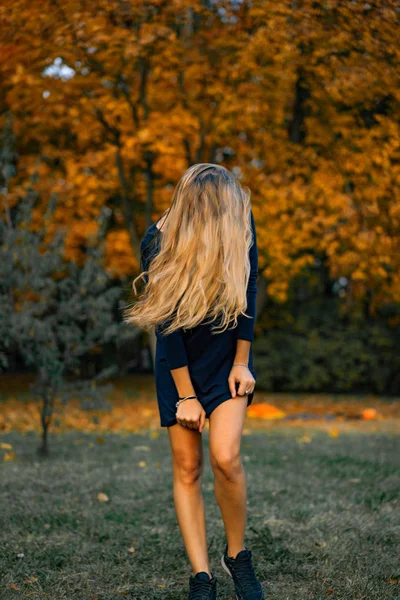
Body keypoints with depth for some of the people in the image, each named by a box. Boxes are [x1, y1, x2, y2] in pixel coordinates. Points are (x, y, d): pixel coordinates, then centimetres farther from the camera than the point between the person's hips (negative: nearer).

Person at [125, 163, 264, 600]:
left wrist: (241, 363, -5)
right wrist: (186, 395, -13)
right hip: (179, 362, 0)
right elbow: (167, 323, -16)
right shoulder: (159, 244, -21)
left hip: (227, 355, 1)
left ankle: (237, 556, 7)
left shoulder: (241, 225, -15)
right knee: (187, 466, -1)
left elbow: (247, 297, -5)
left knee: (225, 456, -16)